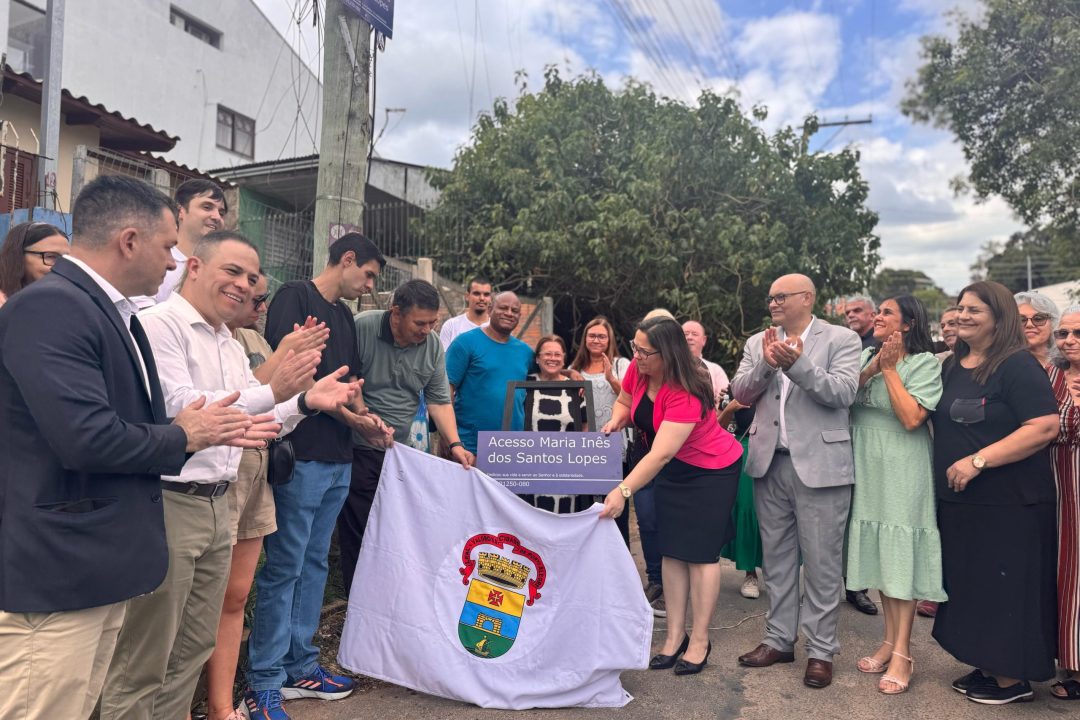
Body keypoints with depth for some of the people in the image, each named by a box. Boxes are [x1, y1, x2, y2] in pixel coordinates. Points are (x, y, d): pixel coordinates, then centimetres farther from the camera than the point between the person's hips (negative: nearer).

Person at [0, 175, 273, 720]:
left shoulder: (114, 311, 11)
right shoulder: (48, 307, -19)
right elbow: (86, 436, -28)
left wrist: (212, 432, 3)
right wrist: (183, 437, -12)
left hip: (101, 565, 9)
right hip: (57, 571, -9)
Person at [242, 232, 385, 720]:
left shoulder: (345, 316, 18)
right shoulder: (294, 297, -6)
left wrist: (363, 418, 4)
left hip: (338, 459, 8)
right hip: (301, 455, -8)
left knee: (315, 562, 13)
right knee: (284, 567, -1)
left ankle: (300, 666, 25)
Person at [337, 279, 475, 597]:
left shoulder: (432, 346, 3)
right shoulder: (361, 328, -12)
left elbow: (439, 400, 6)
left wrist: (454, 444, -4)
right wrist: (358, 418, -23)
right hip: (359, 449, -4)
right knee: (358, 534, 1)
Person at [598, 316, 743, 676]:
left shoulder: (685, 394, -33)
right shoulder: (637, 370, -13)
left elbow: (661, 454, -40)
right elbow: (624, 402, 9)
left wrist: (623, 491, -47)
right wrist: (616, 420, -14)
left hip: (712, 470, -7)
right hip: (672, 470, 7)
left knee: (700, 553, -2)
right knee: (672, 551, 6)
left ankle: (699, 640, 12)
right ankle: (675, 635, 15)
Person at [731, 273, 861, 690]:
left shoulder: (841, 340, -3)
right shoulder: (758, 343, 9)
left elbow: (843, 393, -15)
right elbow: (739, 394, 0)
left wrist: (798, 364, -26)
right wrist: (766, 365, -17)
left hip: (819, 464, -4)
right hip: (770, 463, 5)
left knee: (821, 562, 4)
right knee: (776, 557, 14)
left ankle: (820, 650, 19)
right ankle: (779, 639, 28)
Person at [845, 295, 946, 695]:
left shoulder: (924, 362, -7)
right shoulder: (865, 357, 9)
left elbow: (912, 418, -18)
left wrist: (889, 368, -15)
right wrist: (871, 368, -13)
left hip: (902, 470, -6)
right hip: (867, 467, 6)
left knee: (901, 554, -1)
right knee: (878, 552, 11)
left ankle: (902, 653, 7)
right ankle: (889, 640, 23)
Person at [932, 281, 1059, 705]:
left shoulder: (1017, 365, -13)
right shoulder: (951, 367, 11)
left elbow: (1045, 427, -23)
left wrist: (978, 461, -25)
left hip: (1009, 504, -8)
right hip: (959, 502, 8)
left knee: (1006, 590, 3)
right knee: (972, 586, 15)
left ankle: (1012, 679, 19)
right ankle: (987, 667, 30)